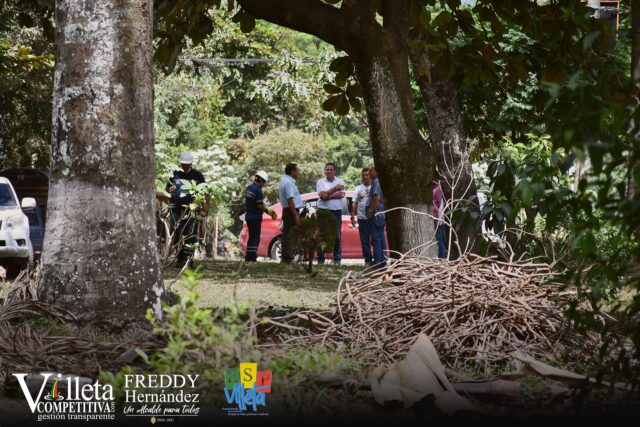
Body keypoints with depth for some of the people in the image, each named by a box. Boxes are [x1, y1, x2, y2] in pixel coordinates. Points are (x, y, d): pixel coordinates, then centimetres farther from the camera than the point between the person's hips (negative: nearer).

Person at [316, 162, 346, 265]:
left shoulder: (340, 181, 8)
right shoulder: (320, 182, 4)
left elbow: (342, 195, -7)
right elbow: (322, 195, -11)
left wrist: (328, 196, -12)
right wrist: (335, 189, -14)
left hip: (336, 211, 1)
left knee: (337, 236, 2)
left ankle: (337, 260, 6)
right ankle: (320, 260, 2)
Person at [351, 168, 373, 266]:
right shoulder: (359, 188, 11)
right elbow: (354, 204, 12)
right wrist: (353, 216, 5)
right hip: (362, 218, 3)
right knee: (364, 240, 2)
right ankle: (368, 260, 7)